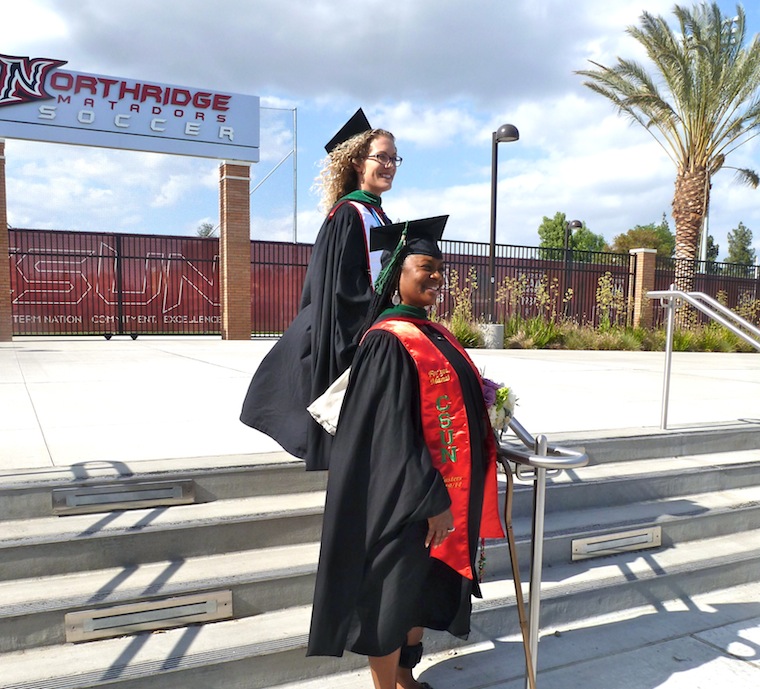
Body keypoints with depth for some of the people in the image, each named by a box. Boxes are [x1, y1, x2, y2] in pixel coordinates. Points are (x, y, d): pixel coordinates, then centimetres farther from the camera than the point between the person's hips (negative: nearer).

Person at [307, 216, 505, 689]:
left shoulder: (436, 334, 9)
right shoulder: (387, 343, -17)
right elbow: (392, 435, -22)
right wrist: (432, 500, -22)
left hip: (441, 492, 9)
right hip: (405, 502, -9)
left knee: (425, 589, 21)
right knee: (391, 597, 8)